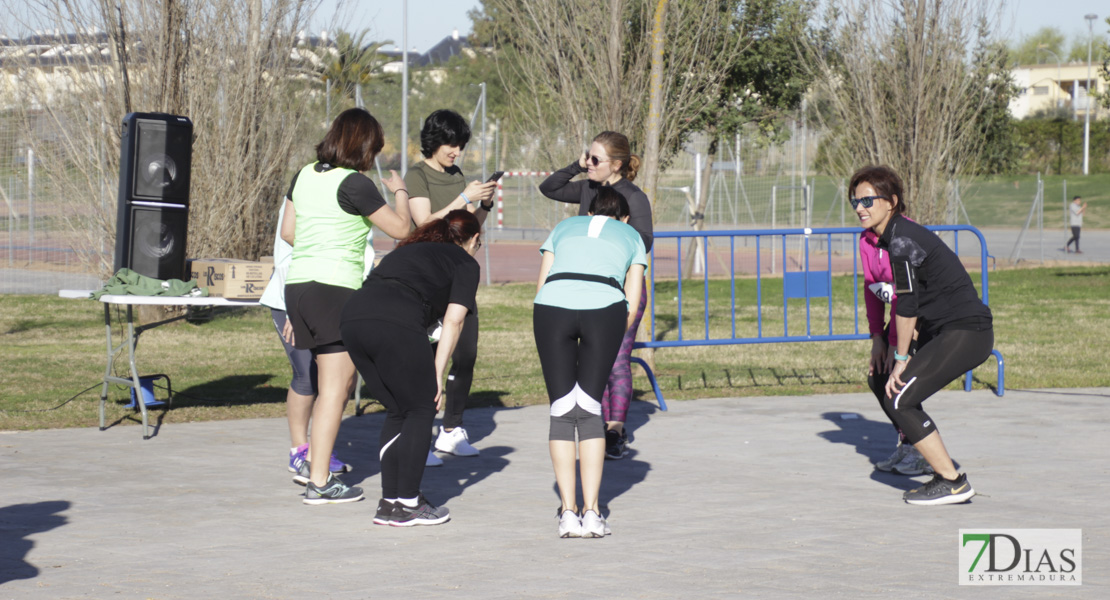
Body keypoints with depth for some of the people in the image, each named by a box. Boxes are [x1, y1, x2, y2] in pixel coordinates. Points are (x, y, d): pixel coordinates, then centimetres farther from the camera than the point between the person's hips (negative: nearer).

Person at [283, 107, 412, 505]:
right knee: (334, 387, -4)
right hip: (336, 286, -8)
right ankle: (319, 483, -4)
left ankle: (314, 462, 21)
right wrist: (400, 192, 13)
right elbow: (400, 228, -5)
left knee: (343, 379, 19)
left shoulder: (304, 176, 10)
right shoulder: (354, 184, -11)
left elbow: (288, 231, 18)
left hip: (298, 283, 8)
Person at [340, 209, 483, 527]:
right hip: (396, 325, -6)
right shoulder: (465, 264, 19)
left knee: (397, 412, 20)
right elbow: (453, 321, 8)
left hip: (353, 316, 6)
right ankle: (407, 505, 8)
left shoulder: (409, 249, 37)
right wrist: (437, 374, 6)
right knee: (422, 409, 10)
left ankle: (389, 503, 19)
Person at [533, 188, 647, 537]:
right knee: (590, 409, 8)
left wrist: (560, 335, 30)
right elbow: (632, 305, 21)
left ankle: (568, 512, 2)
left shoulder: (563, 227, 33)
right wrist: (606, 342, 31)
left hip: (553, 302, 1)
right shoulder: (631, 236, 31)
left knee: (561, 410, 7)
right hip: (604, 305, -1)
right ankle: (591, 512, 1)